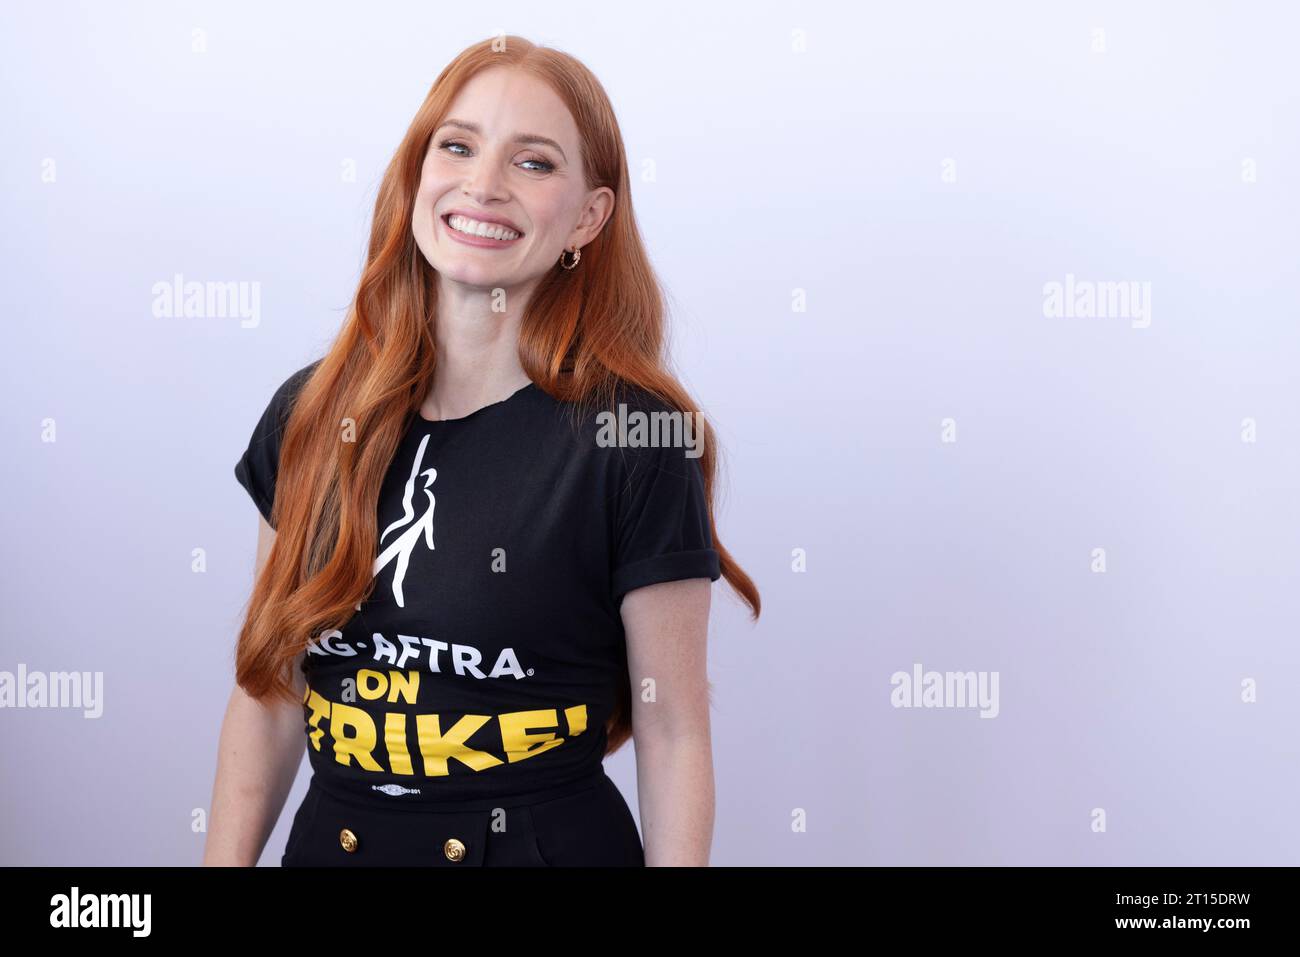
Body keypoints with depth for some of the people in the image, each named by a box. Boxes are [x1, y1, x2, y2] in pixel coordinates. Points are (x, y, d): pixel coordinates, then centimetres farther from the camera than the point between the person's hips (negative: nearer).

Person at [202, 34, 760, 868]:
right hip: (329, 839, 4)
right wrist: (226, 857, 0)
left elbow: (672, 733, -10)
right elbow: (270, 683, 4)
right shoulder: (310, 414, -2)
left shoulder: (634, 439, -15)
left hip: (543, 843, -3)